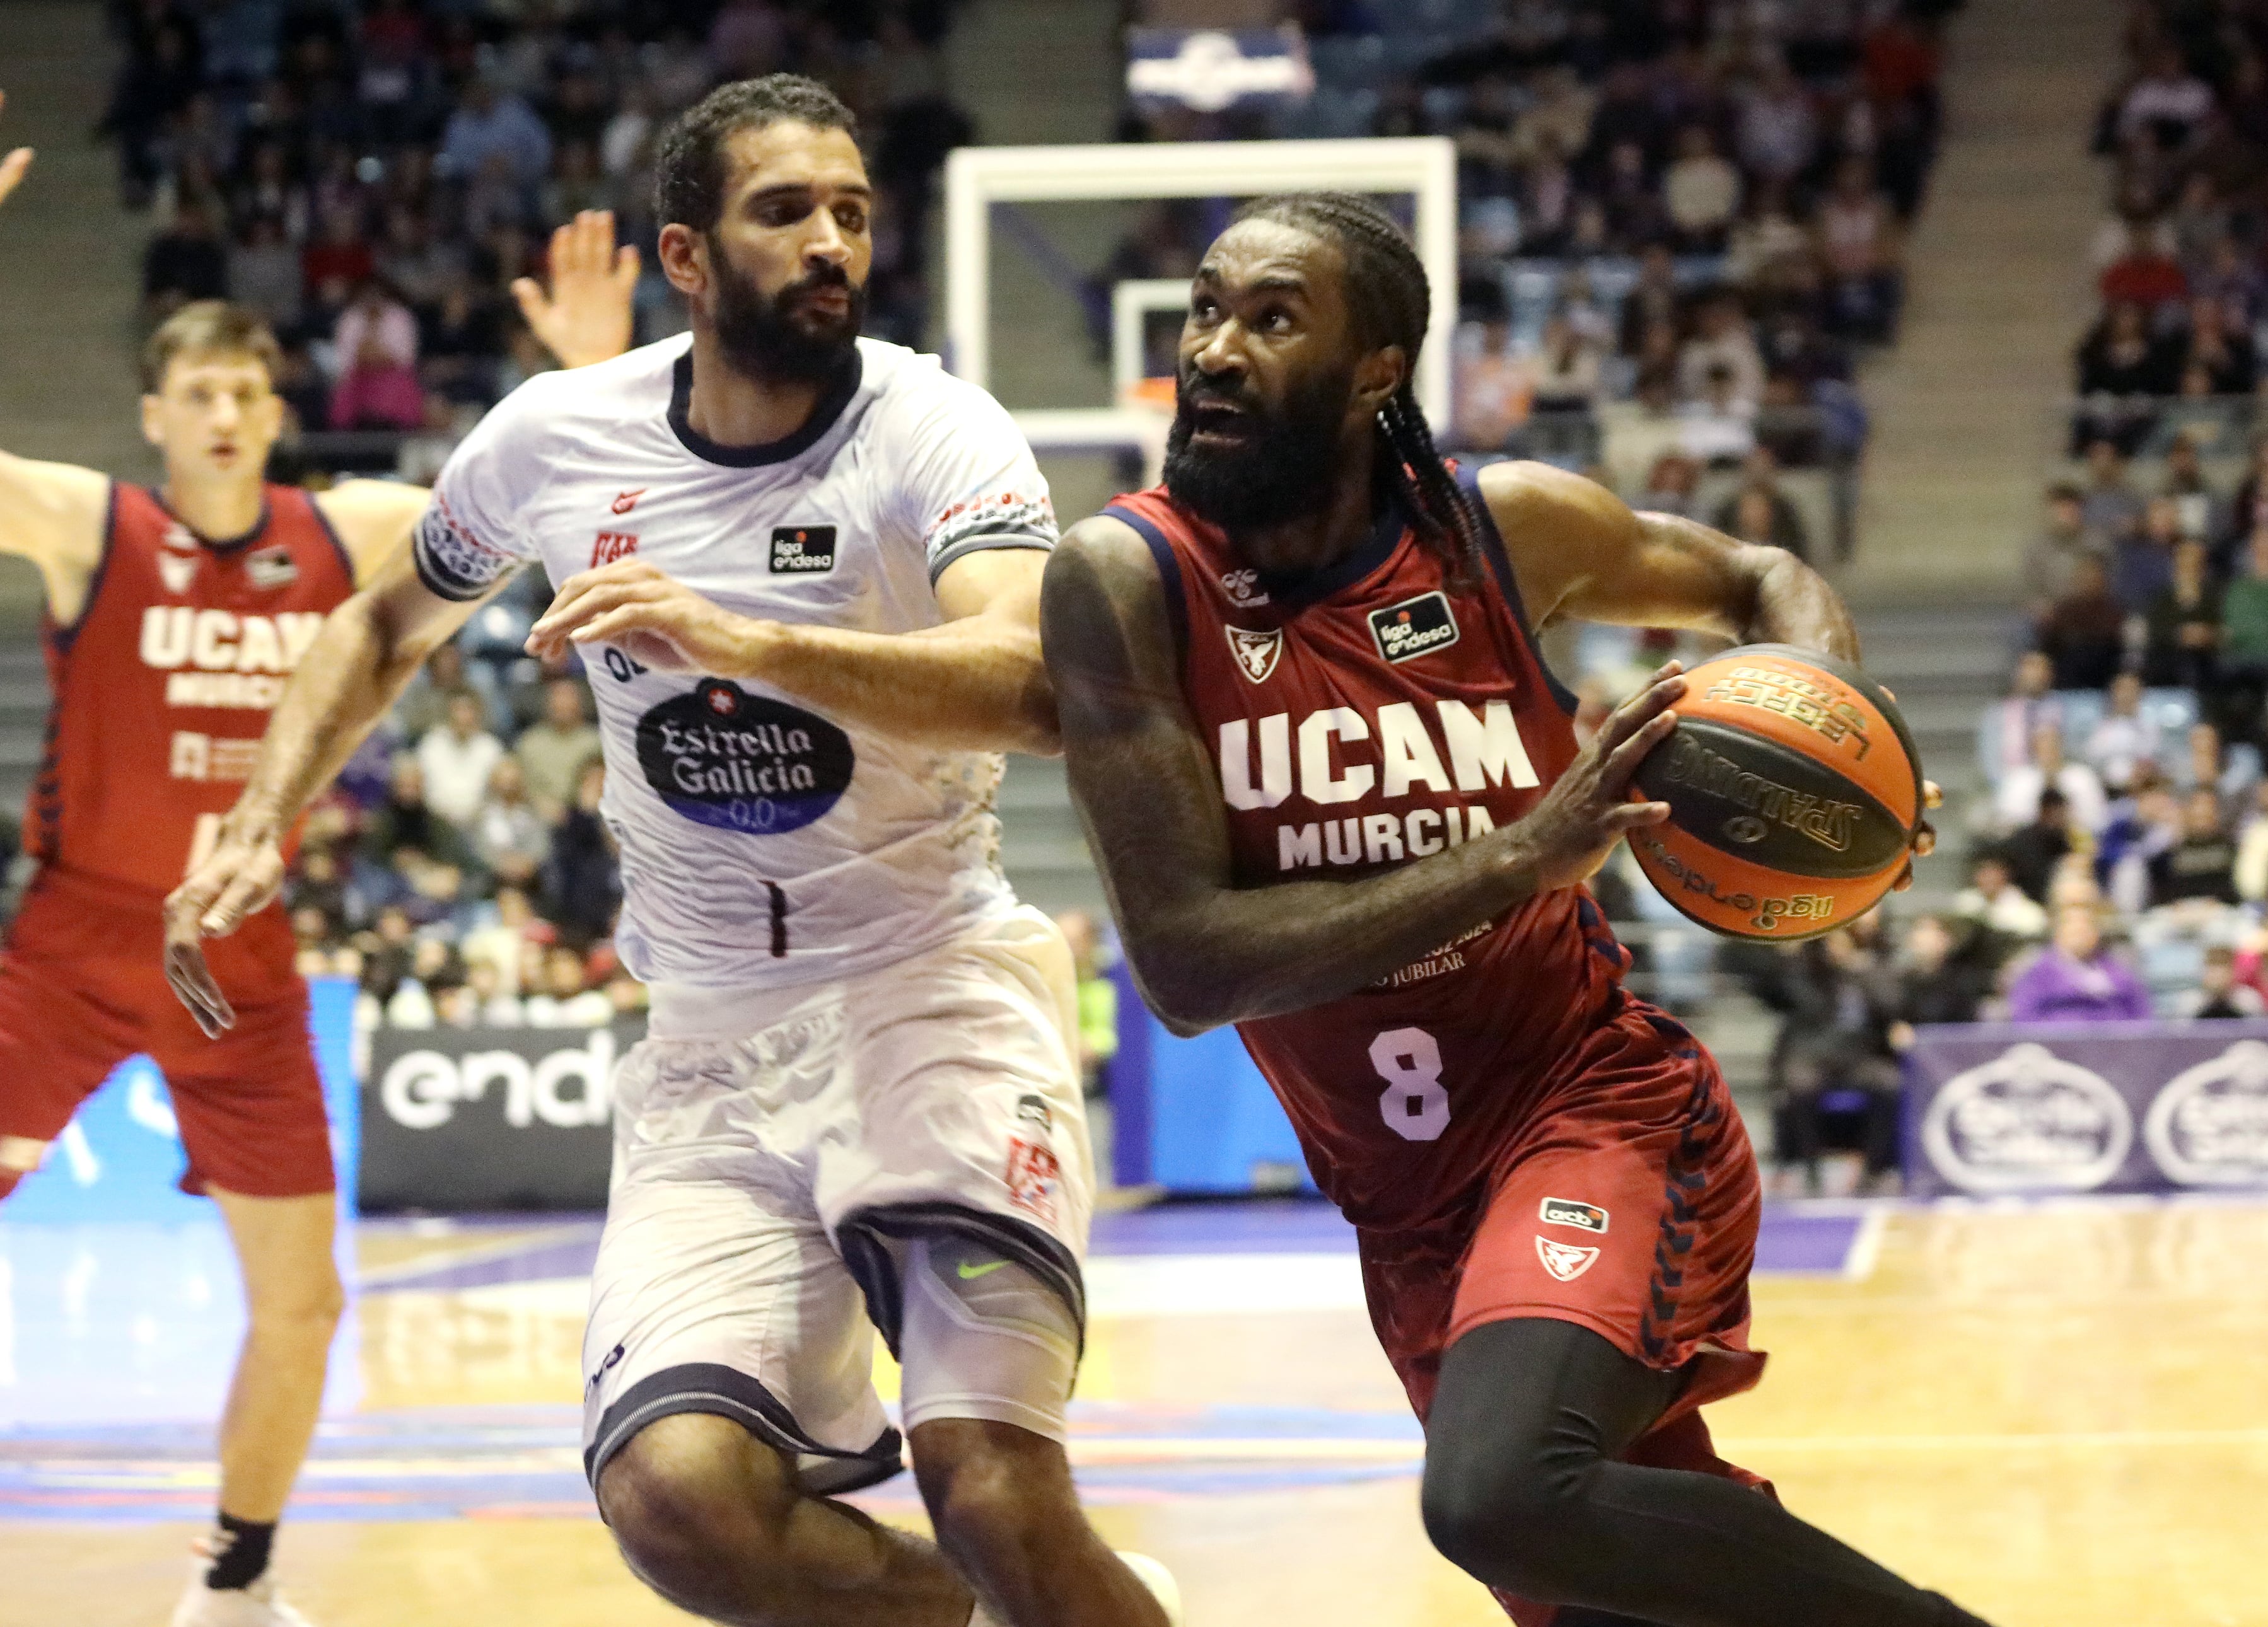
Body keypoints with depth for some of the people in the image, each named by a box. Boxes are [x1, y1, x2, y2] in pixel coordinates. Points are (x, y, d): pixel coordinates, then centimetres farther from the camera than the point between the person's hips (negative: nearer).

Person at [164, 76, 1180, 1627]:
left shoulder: (937, 434, -13)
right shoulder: (553, 439, 0)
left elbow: (1033, 687, -33)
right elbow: (387, 626, 20)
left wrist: (738, 640, -43)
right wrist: (257, 834, 9)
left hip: (933, 983, -3)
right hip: (711, 1034, 4)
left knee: (997, 1497, -22)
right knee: (680, 1498, -17)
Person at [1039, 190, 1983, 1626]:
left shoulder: (1507, 527, -8)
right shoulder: (1127, 581, -11)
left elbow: (1757, 583, 14)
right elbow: (1184, 963, -19)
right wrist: (1521, 854, -26)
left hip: (1600, 1109, -3)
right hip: (1412, 1208, 3)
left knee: (1505, 1495, -29)